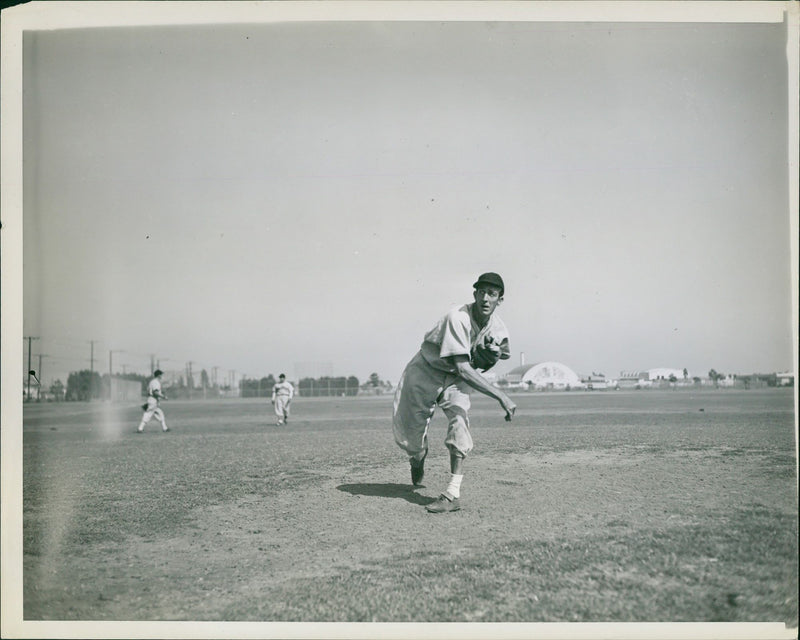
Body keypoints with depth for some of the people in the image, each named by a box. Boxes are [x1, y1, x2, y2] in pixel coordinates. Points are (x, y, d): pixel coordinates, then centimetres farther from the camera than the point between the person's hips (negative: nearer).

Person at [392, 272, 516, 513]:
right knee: (406, 434, -1)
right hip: (426, 371, -3)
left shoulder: (498, 329, -11)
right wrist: (500, 396, -44)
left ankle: (452, 494, -25)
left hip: (456, 380, 3)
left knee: (459, 419, -25)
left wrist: (492, 356, -19)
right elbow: (462, 368, -40)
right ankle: (418, 455, 40)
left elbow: (478, 366, 6)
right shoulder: (458, 319, -32)